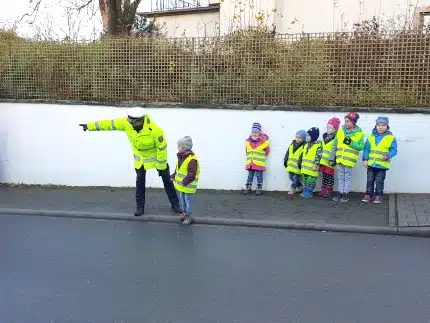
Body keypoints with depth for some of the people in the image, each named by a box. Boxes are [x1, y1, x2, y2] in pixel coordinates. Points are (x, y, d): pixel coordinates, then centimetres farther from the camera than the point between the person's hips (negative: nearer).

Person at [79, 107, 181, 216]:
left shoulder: (154, 130, -37)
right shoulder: (126, 123, -25)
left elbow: (162, 147, -25)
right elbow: (109, 124, -14)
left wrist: (161, 166, -18)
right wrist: (90, 125, -11)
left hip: (156, 155, -4)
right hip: (140, 157, 4)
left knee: (166, 180, 8)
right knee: (140, 181, 8)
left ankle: (175, 204, 23)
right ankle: (140, 207, 21)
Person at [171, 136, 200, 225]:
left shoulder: (192, 160, -24)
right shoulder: (181, 157, 6)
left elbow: (191, 173, -27)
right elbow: (178, 169, 18)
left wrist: (186, 181, -30)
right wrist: (174, 176, 10)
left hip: (188, 185, -9)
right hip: (181, 184, 9)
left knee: (188, 200, 1)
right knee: (181, 198, 20)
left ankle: (188, 216, 11)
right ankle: (184, 212, 36)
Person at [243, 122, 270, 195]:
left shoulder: (264, 141, -9)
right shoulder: (248, 141, 4)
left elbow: (267, 151, 2)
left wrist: (261, 157, 9)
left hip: (259, 163, -4)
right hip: (250, 163, 4)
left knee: (259, 175, 3)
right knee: (250, 175, 10)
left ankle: (259, 189, 12)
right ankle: (248, 188, 17)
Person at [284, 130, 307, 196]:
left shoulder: (304, 146, -11)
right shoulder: (292, 144, 11)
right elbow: (288, 153, 15)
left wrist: (300, 163, -20)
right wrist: (285, 161, 13)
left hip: (297, 166, -7)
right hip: (291, 165, 7)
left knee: (295, 177, -4)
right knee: (291, 177, 13)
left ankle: (292, 189, 6)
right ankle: (300, 187, 28)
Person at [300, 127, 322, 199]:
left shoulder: (318, 145, -12)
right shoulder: (306, 145, 15)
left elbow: (318, 156, -16)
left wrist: (316, 165, -20)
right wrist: (302, 163, 22)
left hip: (312, 168, -8)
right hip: (305, 167, 9)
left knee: (310, 180, -4)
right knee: (305, 179, 13)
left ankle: (309, 192, 1)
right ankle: (305, 191, 21)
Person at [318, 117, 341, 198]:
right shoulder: (324, 136, 11)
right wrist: (320, 158, 19)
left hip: (331, 161, -7)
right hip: (323, 160, 7)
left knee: (330, 176, 2)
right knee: (324, 175, 13)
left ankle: (329, 191, 8)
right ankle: (323, 190, 20)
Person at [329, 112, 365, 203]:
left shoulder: (359, 133, -4)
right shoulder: (340, 132, 5)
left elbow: (361, 146, -9)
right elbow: (334, 146, 8)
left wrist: (351, 143, -19)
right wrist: (332, 158, 5)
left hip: (349, 160, -4)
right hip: (339, 159, 4)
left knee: (348, 177, 5)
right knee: (340, 177, 12)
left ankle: (346, 194, 14)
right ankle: (340, 193, 20)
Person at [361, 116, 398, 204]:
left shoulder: (391, 138, -5)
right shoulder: (371, 137, 3)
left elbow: (393, 150, -5)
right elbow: (366, 149, 6)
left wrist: (387, 156, -22)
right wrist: (365, 159, -1)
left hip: (382, 164, -3)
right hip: (371, 163, 3)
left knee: (379, 181, 4)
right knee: (370, 180, 11)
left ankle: (378, 196, 16)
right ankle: (368, 194, 22)